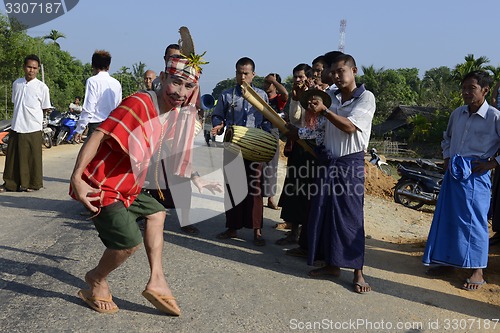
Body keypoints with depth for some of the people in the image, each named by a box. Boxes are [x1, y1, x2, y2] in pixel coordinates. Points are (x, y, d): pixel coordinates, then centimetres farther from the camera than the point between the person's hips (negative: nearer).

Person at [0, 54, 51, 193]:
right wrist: (20, 114, 8)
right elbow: (15, 102, 19)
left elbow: (46, 108, 2)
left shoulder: (42, 87, -4)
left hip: (33, 128, -4)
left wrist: (32, 114, 3)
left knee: (33, 157, 3)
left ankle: (33, 184, 15)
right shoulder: (16, 83, 8)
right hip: (16, 127, 4)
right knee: (12, 155, 9)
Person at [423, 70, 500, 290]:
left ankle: (477, 271, 12)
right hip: (453, 173, 6)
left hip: (475, 176, -6)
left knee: (474, 222, -2)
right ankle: (446, 262, 25)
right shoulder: (457, 114, 9)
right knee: (446, 217, 10)